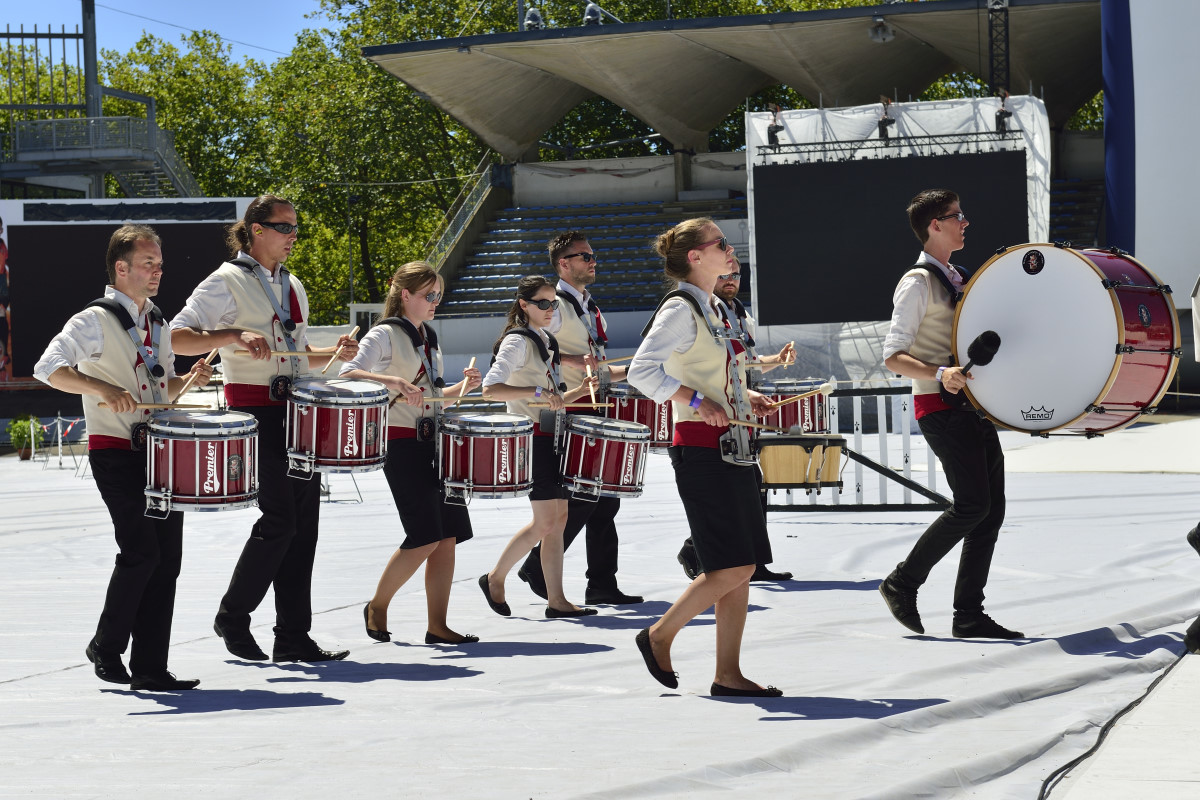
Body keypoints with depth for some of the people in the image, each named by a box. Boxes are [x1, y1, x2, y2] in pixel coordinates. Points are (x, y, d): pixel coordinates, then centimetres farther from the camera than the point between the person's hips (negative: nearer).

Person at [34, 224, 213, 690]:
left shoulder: (156, 321, 17)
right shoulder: (95, 320, -6)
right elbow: (47, 368, -18)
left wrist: (188, 380, 6)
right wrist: (102, 388, -29)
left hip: (160, 451, 7)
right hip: (115, 453, -7)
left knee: (167, 558, 2)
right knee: (141, 551, -14)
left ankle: (150, 668, 6)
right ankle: (106, 646, 7)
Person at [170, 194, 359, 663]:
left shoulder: (292, 286, 19)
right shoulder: (227, 282, -5)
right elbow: (176, 338, -12)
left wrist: (334, 355, 8)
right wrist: (235, 334, -25)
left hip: (297, 410, 7)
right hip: (255, 410, -7)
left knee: (303, 525, 4)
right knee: (279, 520, -11)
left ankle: (294, 638, 8)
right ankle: (232, 619, 7)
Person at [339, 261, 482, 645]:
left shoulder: (429, 338, 17)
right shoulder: (385, 335, -7)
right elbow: (349, 374, -21)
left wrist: (462, 387, 5)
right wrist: (393, 382, -34)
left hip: (434, 442, 8)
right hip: (402, 444, -8)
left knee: (448, 537, 1)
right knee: (426, 537, -11)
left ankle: (437, 625, 5)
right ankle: (378, 606, 8)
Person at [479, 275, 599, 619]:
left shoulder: (547, 341, 17)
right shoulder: (517, 342, -10)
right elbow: (490, 388, -23)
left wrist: (580, 391, 5)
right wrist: (538, 392, -31)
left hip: (552, 436, 9)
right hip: (532, 438, -9)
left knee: (559, 518, 6)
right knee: (545, 521, -10)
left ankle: (556, 600, 8)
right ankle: (495, 579, 4)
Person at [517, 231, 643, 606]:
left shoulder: (589, 308, 20)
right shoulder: (554, 305, -8)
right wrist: (573, 359, -25)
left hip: (593, 413, 9)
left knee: (605, 498, 5)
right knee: (583, 497, -11)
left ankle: (603, 586, 8)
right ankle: (538, 567, 4)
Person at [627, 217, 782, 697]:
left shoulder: (713, 308, 17)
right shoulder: (680, 308, -10)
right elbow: (642, 370, -20)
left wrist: (745, 397, 11)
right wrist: (696, 401, -24)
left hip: (732, 447, 9)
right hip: (700, 449, -9)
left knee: (742, 568, 5)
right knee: (731, 567, -11)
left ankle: (728, 675, 8)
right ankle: (659, 636, 7)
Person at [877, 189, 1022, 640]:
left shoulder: (957, 278, 19)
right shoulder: (918, 283, -8)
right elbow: (893, 356, -14)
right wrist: (940, 374, -29)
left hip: (973, 406, 9)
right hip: (940, 408, -9)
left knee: (991, 509, 3)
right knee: (972, 504, -17)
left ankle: (969, 615, 6)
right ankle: (902, 584, -2)